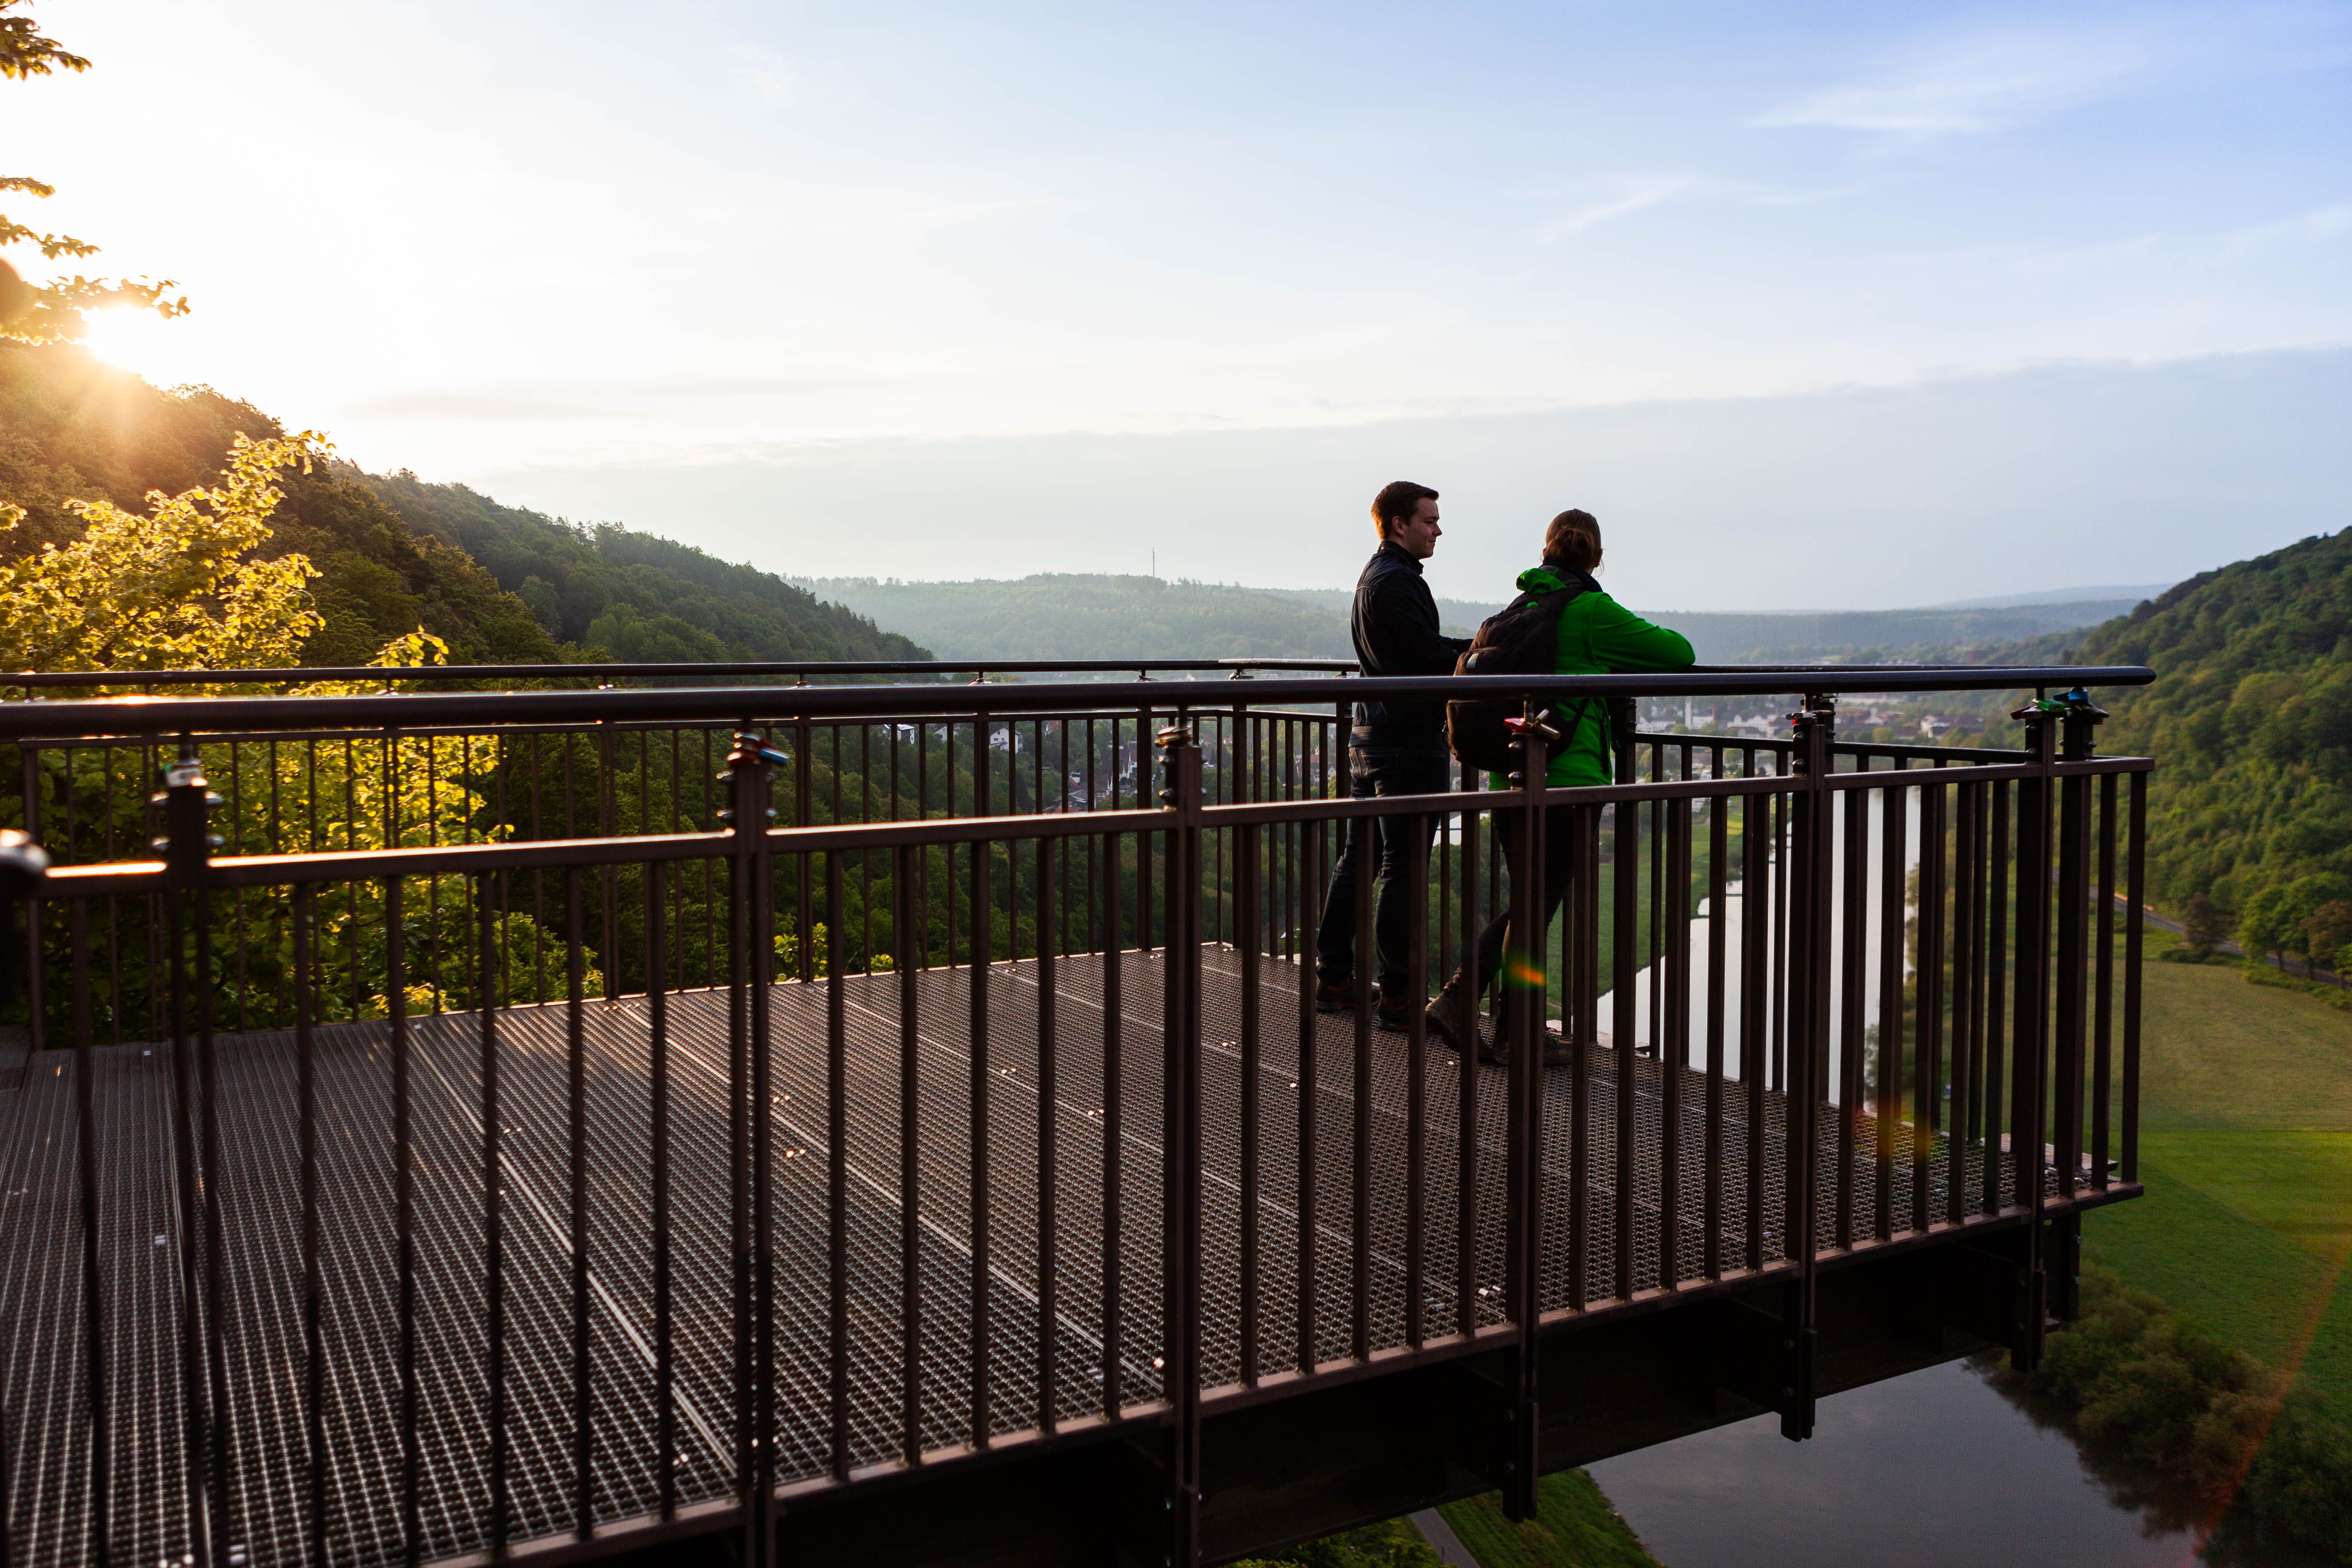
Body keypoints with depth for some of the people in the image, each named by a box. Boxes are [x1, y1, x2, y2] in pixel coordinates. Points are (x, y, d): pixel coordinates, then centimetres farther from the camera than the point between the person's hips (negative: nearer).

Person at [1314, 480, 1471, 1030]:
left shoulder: (1374, 576, 18)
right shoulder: (1396, 582, -14)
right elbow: (1430, 657, -20)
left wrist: (1475, 646, 7)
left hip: (1370, 737, 10)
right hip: (1410, 743, -10)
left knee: (1358, 860, 14)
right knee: (1404, 869, -5)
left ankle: (1333, 979, 20)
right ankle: (1398, 996, -1)